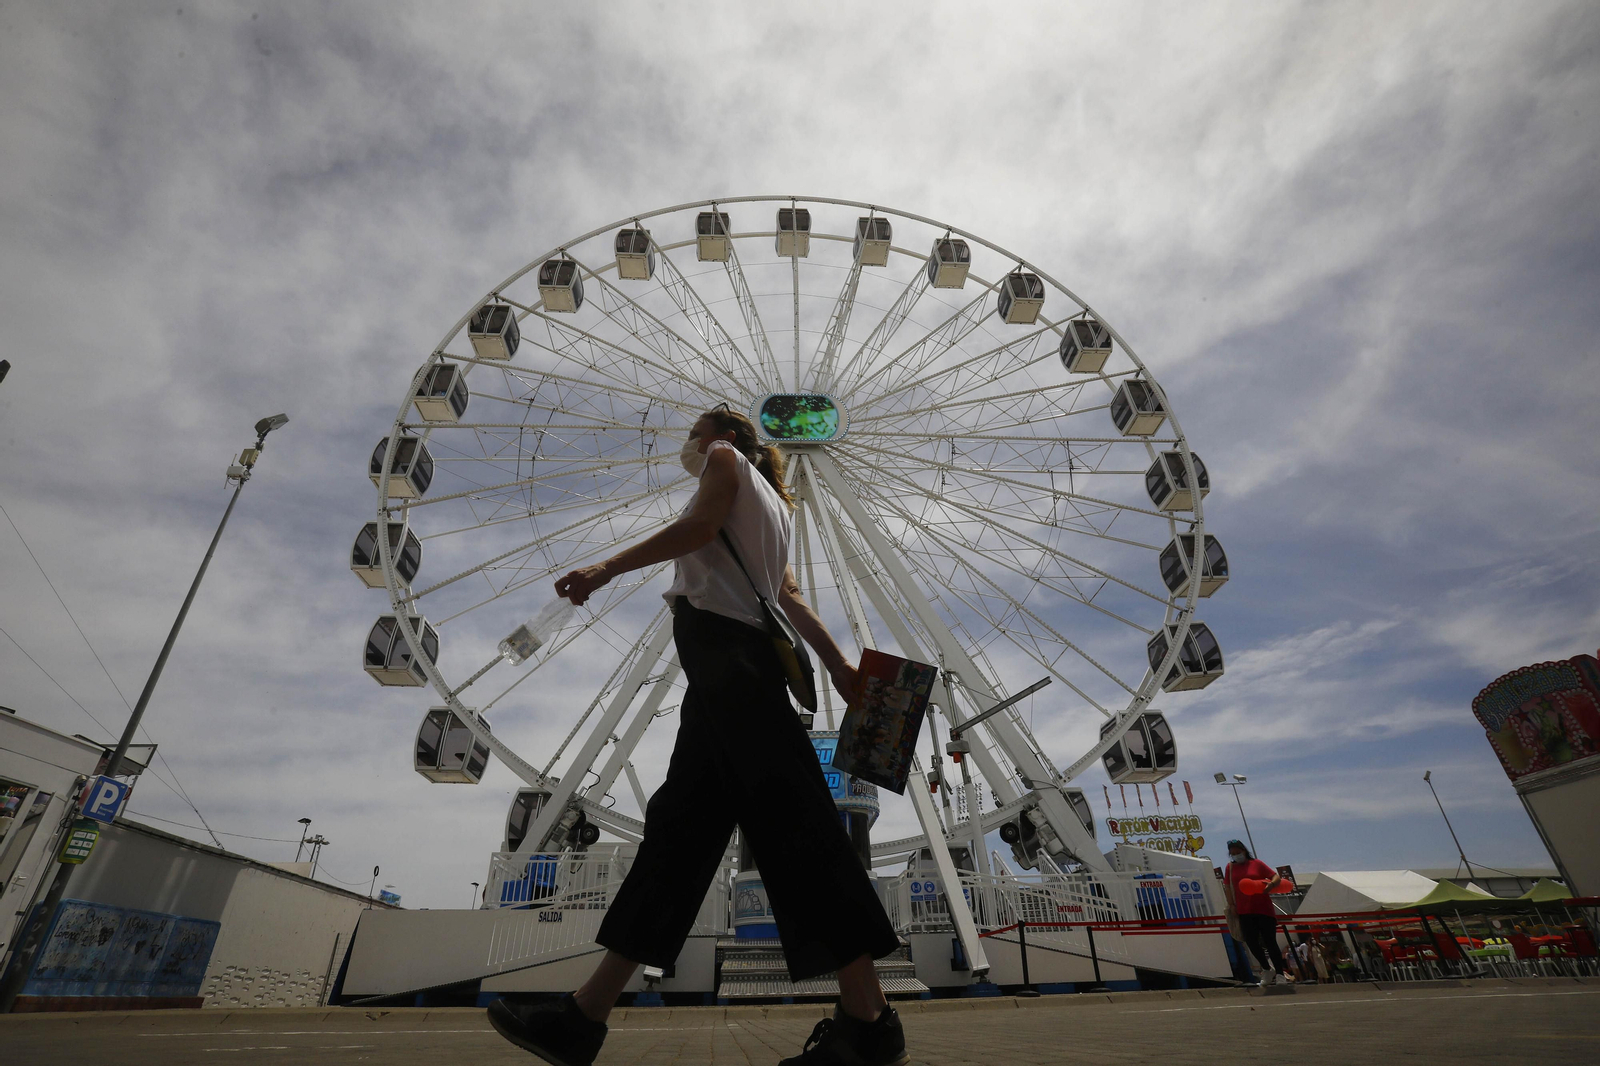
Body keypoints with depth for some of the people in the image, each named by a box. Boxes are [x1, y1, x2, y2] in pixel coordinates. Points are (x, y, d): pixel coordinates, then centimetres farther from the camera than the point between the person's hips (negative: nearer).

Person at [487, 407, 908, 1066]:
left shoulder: (727, 459, 13)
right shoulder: (769, 505, 33)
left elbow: (702, 524, -8)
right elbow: (791, 597, 22)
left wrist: (609, 568, -7)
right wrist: (838, 663, 11)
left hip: (719, 634, -9)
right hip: (742, 650, 9)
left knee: (783, 813, -14)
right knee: (681, 821, 4)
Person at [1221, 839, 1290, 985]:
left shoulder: (1256, 863, 2)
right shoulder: (1230, 867, 9)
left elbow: (1276, 877, -1)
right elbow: (1227, 886, 10)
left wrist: (1271, 884, -22)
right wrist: (1231, 904, 2)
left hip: (1264, 909, -3)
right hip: (1244, 912, 3)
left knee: (1270, 942, -3)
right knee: (1251, 942, 0)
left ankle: (1280, 974, 8)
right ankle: (1268, 970, 23)